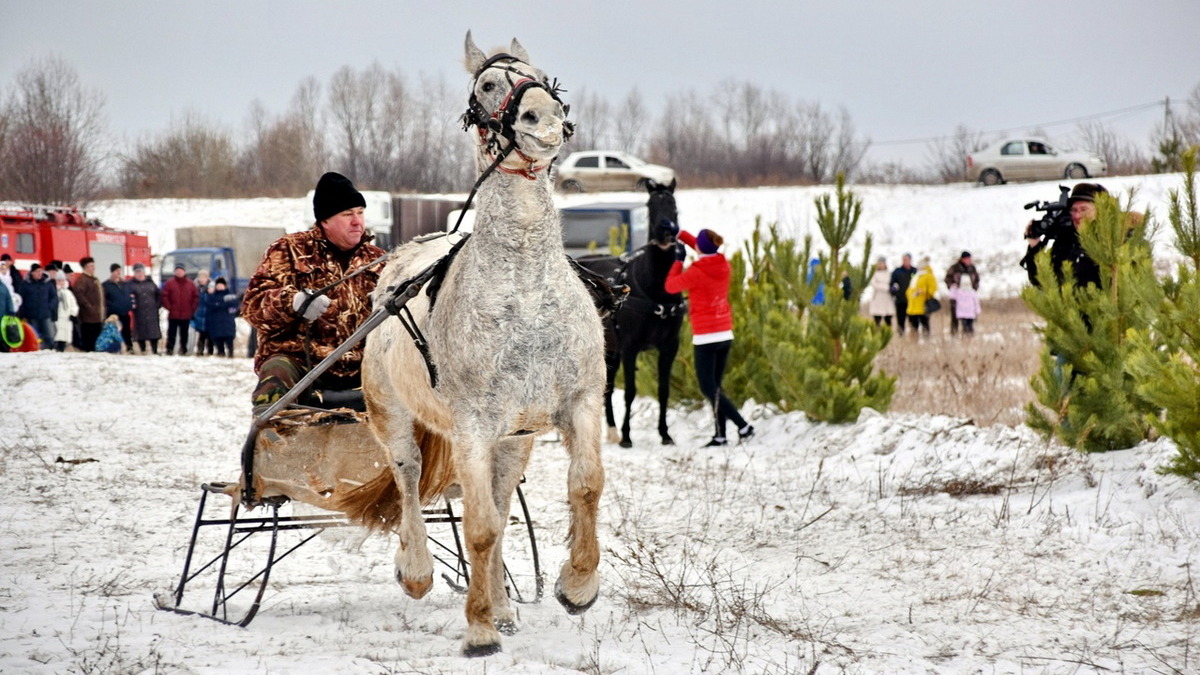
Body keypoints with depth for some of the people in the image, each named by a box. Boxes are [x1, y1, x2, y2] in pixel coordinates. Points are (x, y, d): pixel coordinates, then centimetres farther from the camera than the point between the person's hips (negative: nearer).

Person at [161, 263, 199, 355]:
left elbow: (196, 297, 8)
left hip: (186, 315, 2)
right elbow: (164, 296, -3)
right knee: (171, 333, -2)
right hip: (173, 315, -2)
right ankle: (169, 349, -2)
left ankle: (183, 350, 20)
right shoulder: (170, 283, -1)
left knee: (184, 334, 10)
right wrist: (169, 307, -9)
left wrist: (192, 309, 0)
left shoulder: (190, 284, 6)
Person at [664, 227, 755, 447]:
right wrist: (681, 235, 26)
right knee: (714, 385, 13)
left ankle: (743, 426, -13)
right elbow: (707, 251, 22)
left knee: (708, 387, -3)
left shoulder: (696, 272, -18)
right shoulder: (724, 265, 1)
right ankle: (720, 435, 11)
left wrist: (678, 261, 10)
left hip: (706, 337, -7)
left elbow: (670, 286, -1)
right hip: (725, 334, 7)